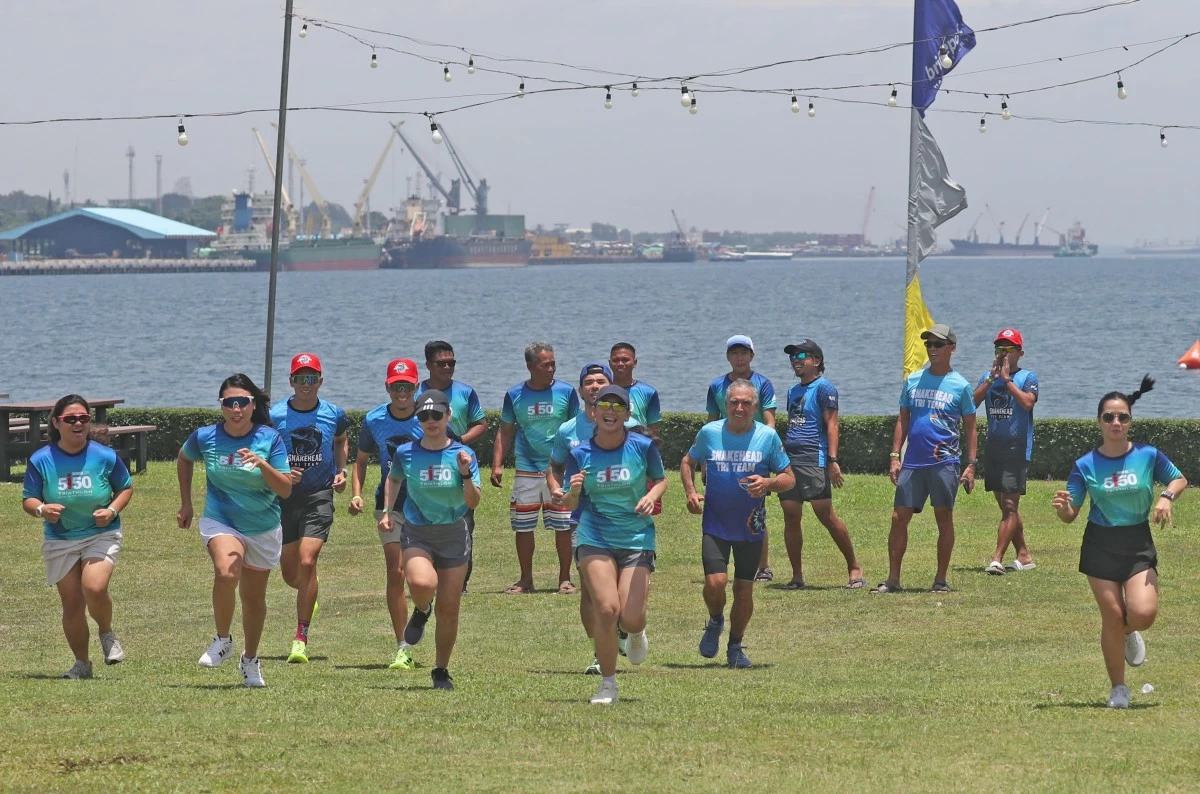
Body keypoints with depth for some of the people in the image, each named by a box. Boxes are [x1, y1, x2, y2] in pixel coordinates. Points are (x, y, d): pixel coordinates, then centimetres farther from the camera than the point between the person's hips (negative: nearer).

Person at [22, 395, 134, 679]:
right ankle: (82, 663, 20)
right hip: (59, 540, 2)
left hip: (101, 534, -2)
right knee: (72, 603, 3)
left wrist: (112, 510, -13)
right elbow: (28, 499, -1)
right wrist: (42, 509, -24)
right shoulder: (40, 461, -8)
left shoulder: (105, 457, -8)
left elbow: (125, 487, 6)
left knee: (94, 588, -25)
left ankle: (107, 634, 6)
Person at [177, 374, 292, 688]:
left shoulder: (269, 439, -11)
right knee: (227, 573, -31)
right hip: (220, 521, -1)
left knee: (254, 596, 12)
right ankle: (222, 640, -10)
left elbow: (286, 490, -14)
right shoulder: (205, 437, -8)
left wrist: (262, 464, -30)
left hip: (264, 529, 1)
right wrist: (186, 504, 17)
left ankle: (250, 660, 36)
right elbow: (184, 459, 15)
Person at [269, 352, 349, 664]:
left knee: (307, 562, -16)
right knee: (289, 572, 10)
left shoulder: (333, 415, -1)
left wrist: (341, 471, 6)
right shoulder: (275, 416, -7)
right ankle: (309, 596, 49)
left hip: (319, 497, -1)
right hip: (284, 498, 1)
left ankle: (301, 639, -11)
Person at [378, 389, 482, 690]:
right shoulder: (406, 453, -2)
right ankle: (421, 612, 7)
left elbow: (473, 502, -9)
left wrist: (466, 474, -24)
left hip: (454, 534, 1)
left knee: (449, 609, 1)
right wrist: (387, 512, 11)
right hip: (416, 533, -1)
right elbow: (393, 479, 20)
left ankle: (441, 671, 20)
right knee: (422, 583, -31)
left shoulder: (462, 454, -5)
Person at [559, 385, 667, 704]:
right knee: (606, 609, -16)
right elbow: (570, 505, 4)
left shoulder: (643, 447, -4)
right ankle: (608, 683, 0)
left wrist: (652, 495, -10)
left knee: (631, 618, -8)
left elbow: (660, 479, 12)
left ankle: (636, 634, 33)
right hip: (595, 538, 0)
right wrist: (574, 491, -19)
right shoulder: (580, 454, -2)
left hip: (637, 537, 0)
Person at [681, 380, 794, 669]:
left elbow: (789, 479, 3)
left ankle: (735, 647, 25)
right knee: (715, 582, -16)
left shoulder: (768, 437, -4)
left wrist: (767, 483, -18)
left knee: (744, 590, 4)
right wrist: (690, 492, -1)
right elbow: (688, 463, 17)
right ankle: (715, 623, 17)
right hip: (715, 525, 0)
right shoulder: (709, 433, -2)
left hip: (751, 527, 0)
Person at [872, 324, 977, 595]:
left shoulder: (960, 386, 2)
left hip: (944, 461, -3)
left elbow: (970, 427, 4)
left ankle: (941, 579, 7)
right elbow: (903, 420, 15)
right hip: (913, 462, 3)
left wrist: (971, 465, -3)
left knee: (944, 517, 0)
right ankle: (893, 579, 5)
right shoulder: (913, 381, 11)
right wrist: (895, 456, 6)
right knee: (899, 517, 0)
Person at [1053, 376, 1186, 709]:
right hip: (1100, 547, 0)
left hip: (1138, 544, 0)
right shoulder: (1086, 466, -5)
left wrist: (1166, 497, -10)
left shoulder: (1148, 456, -5)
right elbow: (1070, 515, -2)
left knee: (1143, 614, -18)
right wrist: (1061, 506, -25)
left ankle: (1130, 633, 22)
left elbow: (1179, 480, 11)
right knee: (1112, 617, -2)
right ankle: (1118, 689, 16)